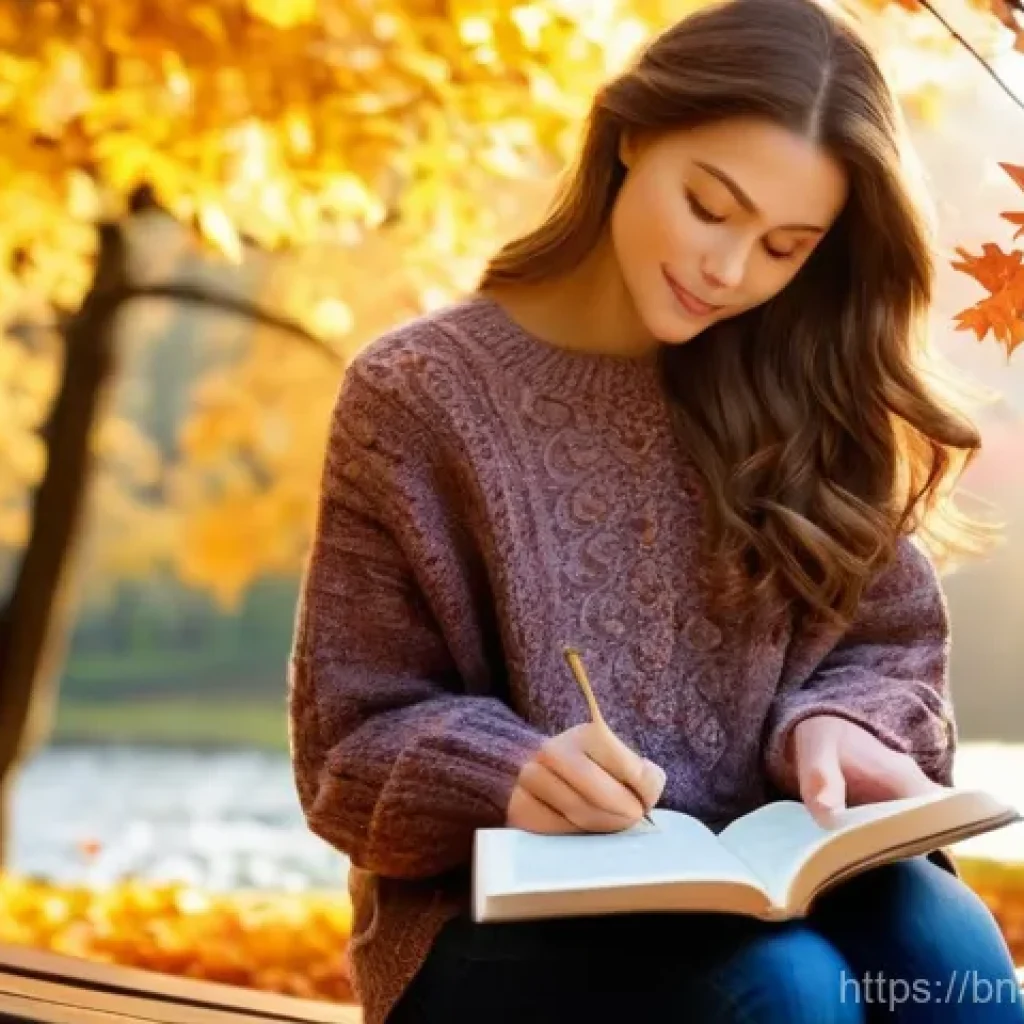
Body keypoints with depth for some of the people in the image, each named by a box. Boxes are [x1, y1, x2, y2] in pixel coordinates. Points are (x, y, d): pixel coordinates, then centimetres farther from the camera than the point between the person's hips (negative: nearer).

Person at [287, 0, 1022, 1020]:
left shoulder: (801, 394, 6)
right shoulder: (423, 393, -4)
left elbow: (892, 642, 11)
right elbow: (353, 743, -3)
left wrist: (834, 729, -12)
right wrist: (509, 779, -24)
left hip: (762, 886, 3)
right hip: (500, 916, -3)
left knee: (936, 940, -30)